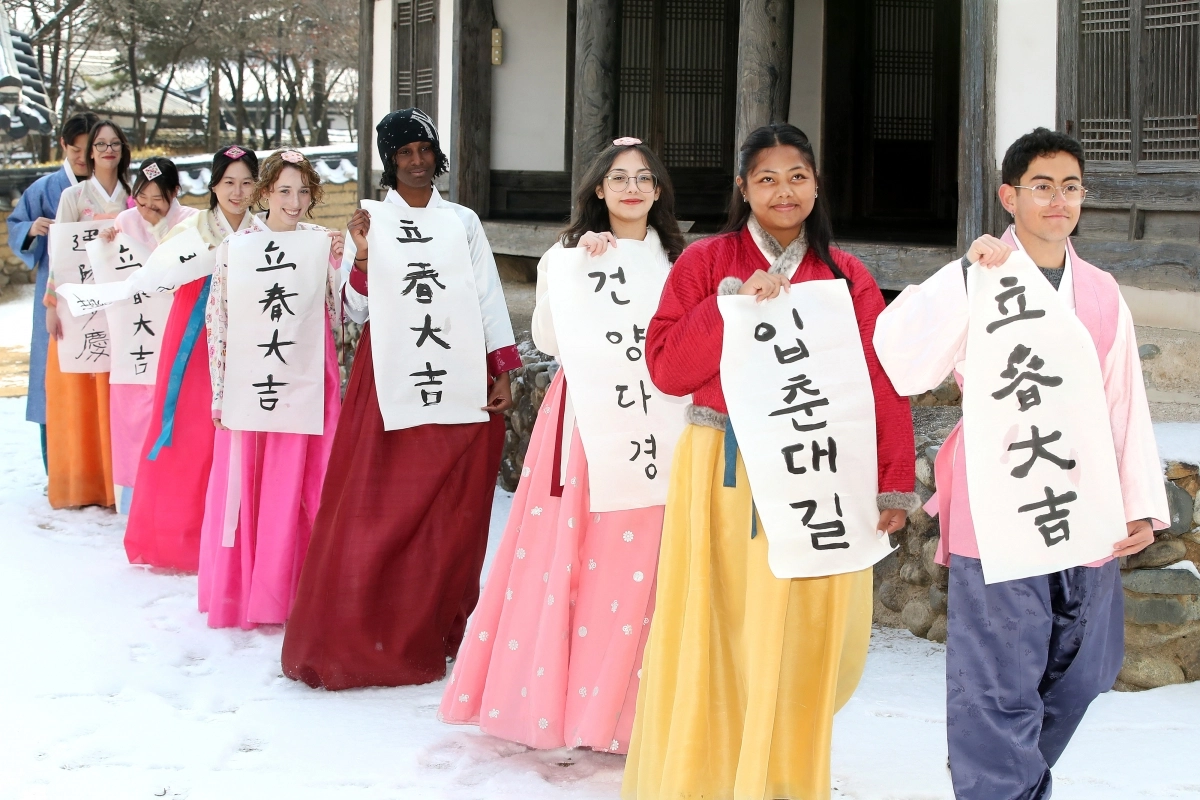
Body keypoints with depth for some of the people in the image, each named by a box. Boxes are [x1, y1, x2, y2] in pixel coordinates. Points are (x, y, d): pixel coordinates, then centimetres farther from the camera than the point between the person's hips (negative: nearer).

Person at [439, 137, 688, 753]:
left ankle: (622, 704, 4)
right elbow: (549, 339, -5)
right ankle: (551, 695, 7)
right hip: (582, 416, -1)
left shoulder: (677, 261, 11)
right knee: (566, 551, -4)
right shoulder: (567, 253, 9)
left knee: (636, 559, -4)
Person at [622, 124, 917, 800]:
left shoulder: (847, 276, 9)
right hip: (724, 476, -1)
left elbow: (882, 383, 5)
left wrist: (895, 484, 0)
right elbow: (665, 366, -3)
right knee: (716, 634, 0)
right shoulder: (707, 263, 5)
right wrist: (733, 305, -13)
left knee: (805, 639, 5)